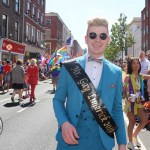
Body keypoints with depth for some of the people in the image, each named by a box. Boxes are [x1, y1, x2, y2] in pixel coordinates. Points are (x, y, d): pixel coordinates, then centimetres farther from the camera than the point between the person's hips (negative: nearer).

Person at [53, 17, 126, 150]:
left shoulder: (116, 72, 1)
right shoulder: (69, 66, -3)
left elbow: (117, 109, 6)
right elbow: (58, 99, 3)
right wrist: (64, 123, -13)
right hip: (71, 138, -1)